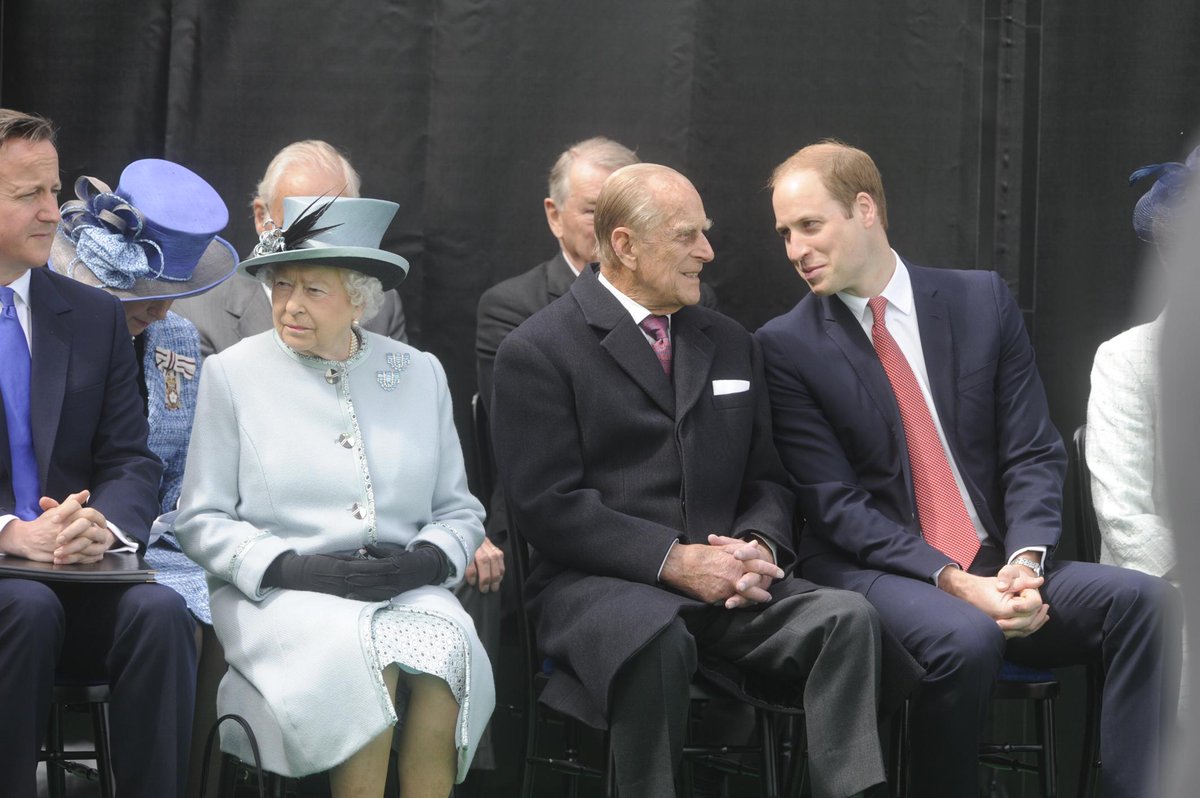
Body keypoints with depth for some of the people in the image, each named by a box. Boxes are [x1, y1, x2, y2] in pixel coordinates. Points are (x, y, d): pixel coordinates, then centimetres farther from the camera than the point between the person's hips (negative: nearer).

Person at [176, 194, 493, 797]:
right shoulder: (232, 373, 7)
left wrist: (426, 560, -6)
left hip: (406, 591, 2)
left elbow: (459, 511, 16)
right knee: (365, 650, -34)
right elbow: (201, 520, 4)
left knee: (444, 638, -32)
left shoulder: (420, 373, 14)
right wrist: (293, 567, -12)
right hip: (276, 593, -2)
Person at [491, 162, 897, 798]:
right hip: (596, 584, -5)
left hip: (723, 581, 5)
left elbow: (768, 480, 21)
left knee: (847, 618, -24)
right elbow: (548, 506, -8)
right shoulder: (537, 351, 1)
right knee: (656, 636, -39)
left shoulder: (731, 346, 20)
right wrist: (673, 560, -17)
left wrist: (759, 545, -4)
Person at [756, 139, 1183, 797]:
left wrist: (1023, 563, -13)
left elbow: (1035, 454, 6)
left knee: (1144, 601, -22)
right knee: (965, 639, -36)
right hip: (874, 575, -3)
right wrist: (955, 583, -18)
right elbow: (834, 503, -6)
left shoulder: (981, 301, 9)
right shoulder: (787, 346, 1)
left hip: (998, 571, 4)